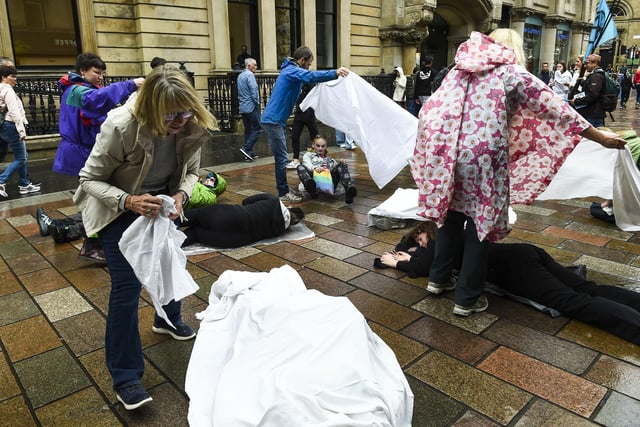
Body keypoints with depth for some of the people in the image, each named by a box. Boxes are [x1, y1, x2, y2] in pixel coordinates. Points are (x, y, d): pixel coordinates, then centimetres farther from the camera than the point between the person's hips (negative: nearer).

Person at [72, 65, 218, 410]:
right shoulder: (121, 126, -34)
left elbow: (190, 172, -4)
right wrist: (128, 201, -39)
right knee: (127, 284, -10)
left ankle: (168, 319, 48)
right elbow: (89, 179, -22)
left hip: (160, 199, 5)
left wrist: (179, 196, -26)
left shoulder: (192, 127, -20)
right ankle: (125, 376, 5)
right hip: (116, 205, -5)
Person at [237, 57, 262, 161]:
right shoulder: (250, 74, -11)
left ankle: (249, 152, 11)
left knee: (248, 130, 11)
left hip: (243, 107, 9)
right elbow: (253, 90, -18)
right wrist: (257, 103, -8)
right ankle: (246, 148, -15)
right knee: (258, 129, -6)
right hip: (251, 106, -9)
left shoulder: (240, 75, 18)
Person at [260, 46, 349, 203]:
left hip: (274, 120, 10)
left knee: (281, 158, 15)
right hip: (273, 120, -10)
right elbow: (311, 76, -31)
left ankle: (283, 190, 23)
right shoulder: (292, 70, -12)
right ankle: (283, 193, 2)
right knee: (282, 158, -6)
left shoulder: (290, 70, 20)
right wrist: (334, 73, -38)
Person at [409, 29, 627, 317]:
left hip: (446, 151, 5)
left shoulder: (461, 69, 16)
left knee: (451, 216, 21)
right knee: (479, 223, 7)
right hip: (482, 156, -5)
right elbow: (554, 109, 1)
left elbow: (431, 109, 20)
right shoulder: (513, 73, 2)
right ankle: (467, 299, 16)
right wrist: (602, 138, 8)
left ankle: (439, 278, 33)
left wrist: (443, 139, 39)